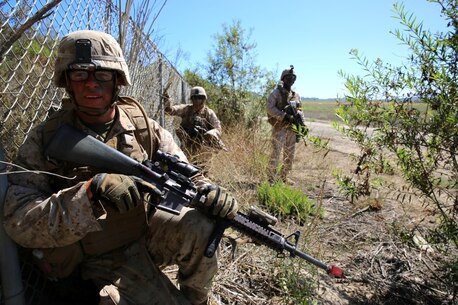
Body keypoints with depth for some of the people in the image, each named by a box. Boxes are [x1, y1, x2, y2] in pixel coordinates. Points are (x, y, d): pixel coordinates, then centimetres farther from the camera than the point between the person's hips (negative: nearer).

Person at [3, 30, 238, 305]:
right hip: (99, 262, -2)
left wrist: (207, 189, -26)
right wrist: (91, 192, -35)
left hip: (147, 232, 3)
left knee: (200, 226, -24)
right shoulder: (43, 140, -9)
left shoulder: (141, 125, -4)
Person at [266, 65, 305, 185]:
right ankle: (271, 179, 4)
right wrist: (284, 116, -21)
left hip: (292, 129, 6)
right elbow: (270, 108, -14)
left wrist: (301, 119, 1)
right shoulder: (276, 93, -4)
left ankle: (284, 177, 25)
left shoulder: (296, 95, 15)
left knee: (290, 154, 11)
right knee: (276, 153, -5)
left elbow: (300, 109, 22)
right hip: (279, 128, -6)